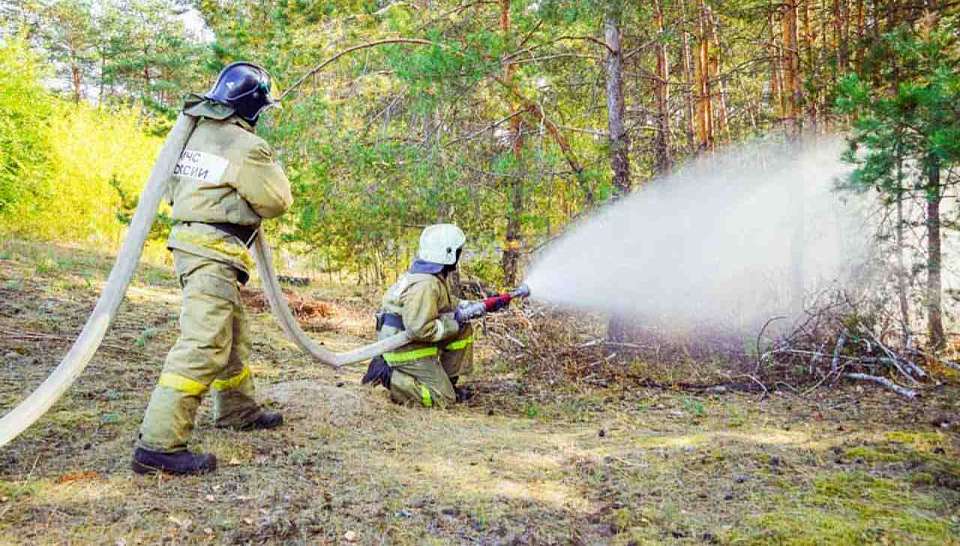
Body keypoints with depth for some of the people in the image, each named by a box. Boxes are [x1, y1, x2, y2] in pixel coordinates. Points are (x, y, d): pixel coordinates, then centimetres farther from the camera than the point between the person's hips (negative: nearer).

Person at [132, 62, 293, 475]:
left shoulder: (195, 132, 10)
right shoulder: (247, 147, -14)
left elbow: (172, 188, 18)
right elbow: (277, 201, -5)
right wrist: (267, 170, 11)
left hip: (190, 239, 10)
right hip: (213, 252, -10)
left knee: (233, 336, 22)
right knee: (203, 345, -13)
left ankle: (238, 410, 37)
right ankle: (159, 445, -15)